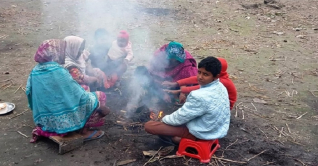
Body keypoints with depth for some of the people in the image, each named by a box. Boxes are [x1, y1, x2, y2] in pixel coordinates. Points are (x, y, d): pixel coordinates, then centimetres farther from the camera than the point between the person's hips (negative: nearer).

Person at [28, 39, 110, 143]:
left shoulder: (36, 70, 0)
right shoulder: (58, 71, -23)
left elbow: (30, 94, 11)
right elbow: (79, 96, -19)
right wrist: (101, 107, -7)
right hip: (63, 119, -7)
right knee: (99, 96, 3)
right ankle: (84, 131, 5)